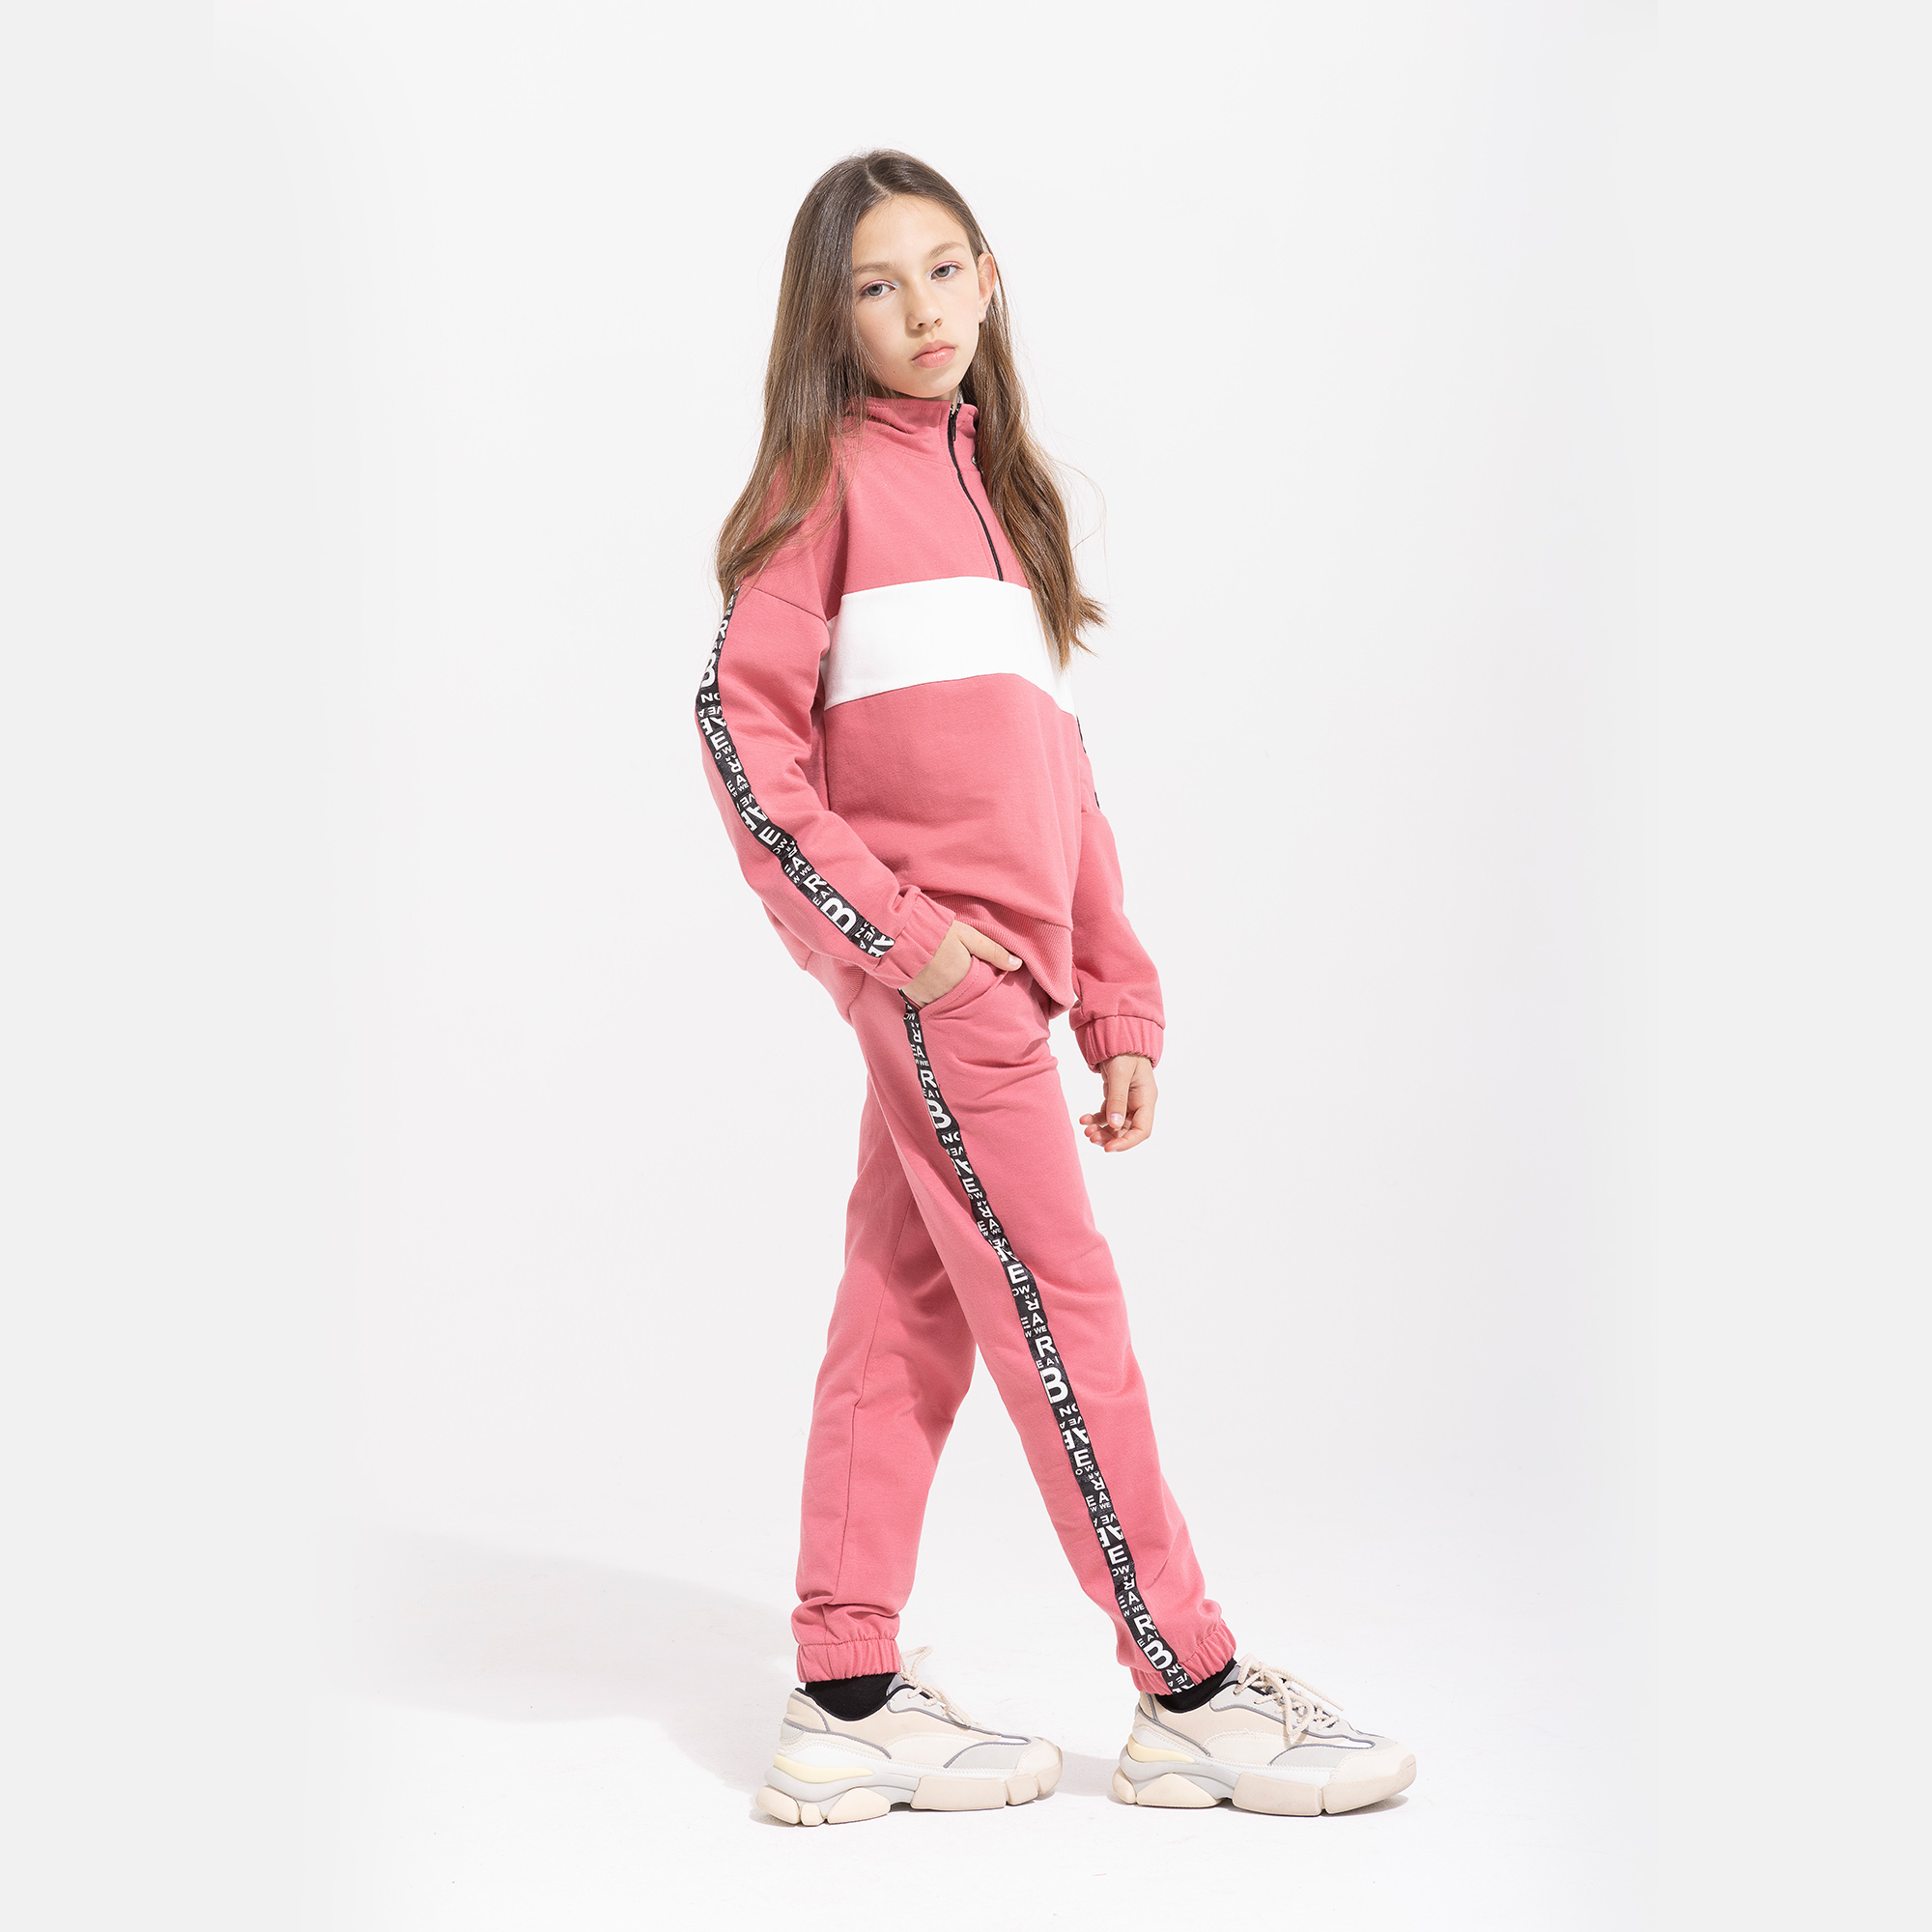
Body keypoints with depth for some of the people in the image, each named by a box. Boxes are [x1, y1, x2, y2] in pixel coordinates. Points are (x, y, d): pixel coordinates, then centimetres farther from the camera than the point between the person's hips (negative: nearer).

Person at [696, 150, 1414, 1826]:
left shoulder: (994, 485, 23)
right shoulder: (836, 469, 1)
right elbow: (745, 727, -8)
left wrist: (1118, 998, 15)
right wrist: (894, 927, -13)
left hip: (997, 965, 7)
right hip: (929, 958, -7)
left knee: (910, 1319, 8)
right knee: (1060, 1303, -4)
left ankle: (850, 1704, 15)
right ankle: (1192, 1694, 4)